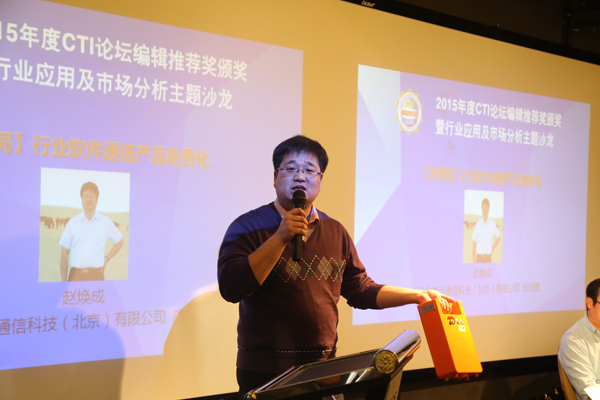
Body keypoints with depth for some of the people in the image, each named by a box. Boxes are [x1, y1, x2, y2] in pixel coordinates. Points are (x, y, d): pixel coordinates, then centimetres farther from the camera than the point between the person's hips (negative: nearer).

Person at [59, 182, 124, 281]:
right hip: (76, 274, 0)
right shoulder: (73, 223, 6)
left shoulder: (106, 222, 7)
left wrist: (106, 258, 8)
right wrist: (63, 280, 1)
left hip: (96, 274, 0)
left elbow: (119, 242, 21)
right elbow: (64, 252, 6)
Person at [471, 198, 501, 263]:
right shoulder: (478, 224, 1)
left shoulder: (492, 224, 0)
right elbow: (474, 243, 4)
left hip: (488, 257, 0)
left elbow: (498, 238, 18)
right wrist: (474, 260, 1)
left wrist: (492, 248, 7)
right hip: (479, 257, 0)